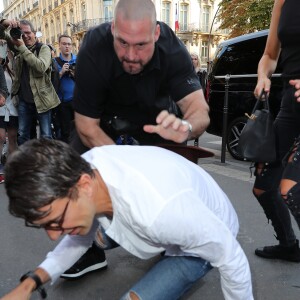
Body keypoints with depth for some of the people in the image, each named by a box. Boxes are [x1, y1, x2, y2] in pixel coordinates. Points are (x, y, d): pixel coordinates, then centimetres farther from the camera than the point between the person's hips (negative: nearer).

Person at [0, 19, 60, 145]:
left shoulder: (43, 48, -6)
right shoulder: (17, 46, 8)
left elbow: (42, 66, -24)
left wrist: (22, 47, -23)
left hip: (41, 99, -4)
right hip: (24, 100, 5)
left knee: (46, 136, 2)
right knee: (22, 136, 11)